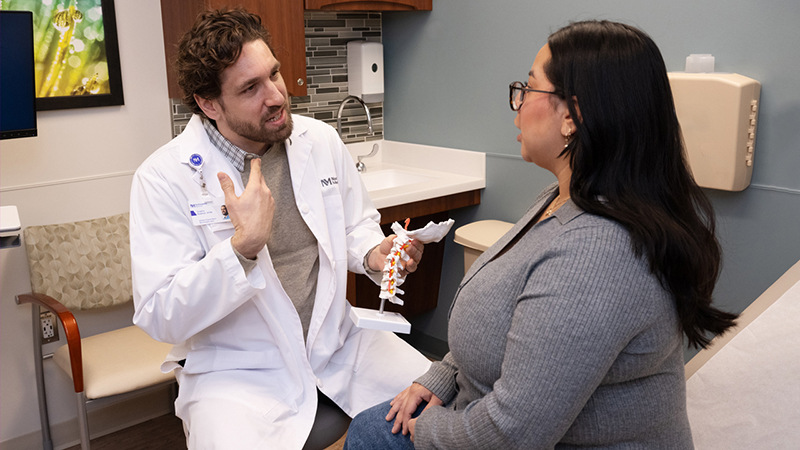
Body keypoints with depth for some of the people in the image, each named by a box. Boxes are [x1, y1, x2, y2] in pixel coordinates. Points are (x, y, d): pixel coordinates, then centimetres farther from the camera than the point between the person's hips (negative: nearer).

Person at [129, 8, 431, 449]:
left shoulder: (320, 140, 2)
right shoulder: (163, 177, -12)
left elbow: (357, 224, 16)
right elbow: (160, 317, -15)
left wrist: (373, 254, -8)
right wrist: (244, 246, -29)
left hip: (336, 342, 4)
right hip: (235, 368, -4)